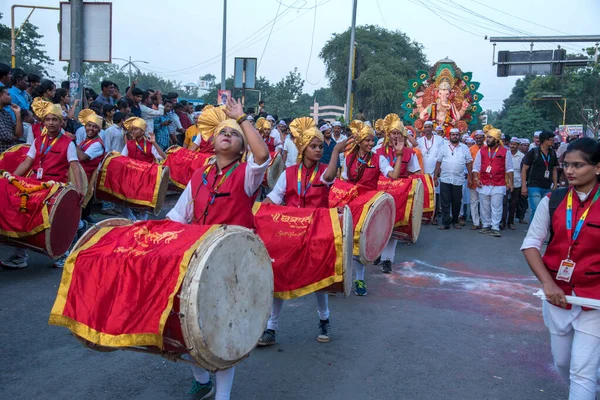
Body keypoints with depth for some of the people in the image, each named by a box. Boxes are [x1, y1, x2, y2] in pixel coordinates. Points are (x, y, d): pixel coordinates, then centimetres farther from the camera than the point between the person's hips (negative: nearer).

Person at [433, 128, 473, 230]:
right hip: (444, 179, 0)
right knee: (445, 202, -1)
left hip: (458, 180, 0)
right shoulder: (444, 148, 8)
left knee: (457, 202, 7)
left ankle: (455, 221, 22)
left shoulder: (464, 148, 7)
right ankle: (445, 223, 3)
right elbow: (438, 162, 7)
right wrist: (435, 177, 2)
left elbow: (469, 163, 7)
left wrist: (469, 176, 1)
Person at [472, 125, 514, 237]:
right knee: (484, 207, 8)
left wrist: (510, 182, 1)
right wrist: (476, 179, -2)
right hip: (483, 185, 2)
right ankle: (486, 226, 19)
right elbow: (476, 166, 9)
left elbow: (509, 169, 5)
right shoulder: (482, 151, 8)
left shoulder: (504, 152, 3)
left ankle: (495, 228, 0)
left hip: (498, 185, -2)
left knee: (496, 207, -4)